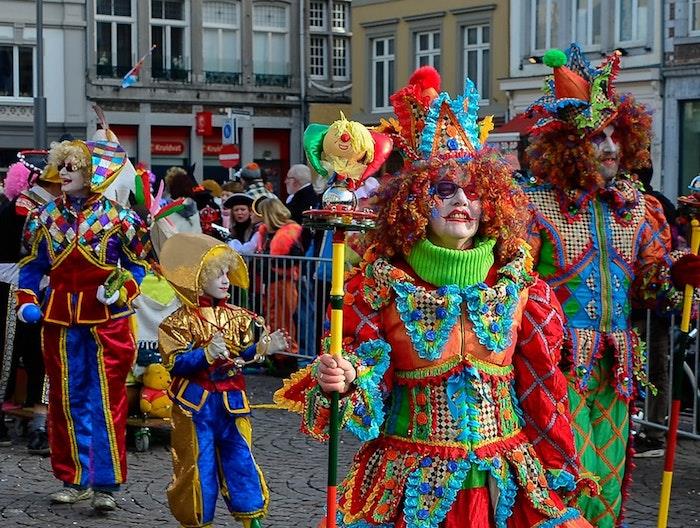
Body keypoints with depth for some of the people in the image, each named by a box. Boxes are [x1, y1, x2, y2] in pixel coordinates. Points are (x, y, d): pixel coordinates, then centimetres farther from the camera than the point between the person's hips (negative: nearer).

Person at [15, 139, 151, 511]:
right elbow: (32, 265, 14)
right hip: (60, 319, 4)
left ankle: (106, 484, 1)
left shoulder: (117, 217, -3)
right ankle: (74, 480, 19)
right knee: (66, 401, 9)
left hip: (106, 318, -4)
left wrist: (123, 289, -12)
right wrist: (27, 301, 1)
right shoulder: (45, 217, 8)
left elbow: (138, 261, 4)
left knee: (106, 401, -4)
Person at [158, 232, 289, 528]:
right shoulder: (182, 321, -9)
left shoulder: (236, 317, 7)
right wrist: (207, 353, -28)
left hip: (232, 400, 4)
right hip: (196, 403, -4)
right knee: (198, 463, 4)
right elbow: (175, 363, -17)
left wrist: (262, 348, -7)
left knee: (240, 458, 7)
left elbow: (243, 356, 11)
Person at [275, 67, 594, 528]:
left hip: (505, 481, 2)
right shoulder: (382, 284, -7)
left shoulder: (516, 282, 0)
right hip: (410, 484, -2)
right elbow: (371, 382, -6)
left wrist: (558, 472, 8)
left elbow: (540, 386, 5)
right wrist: (341, 381, -28)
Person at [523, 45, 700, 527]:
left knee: (608, 478, 11)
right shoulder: (536, 206, -8)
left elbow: (650, 283, 12)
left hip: (615, 369, 5)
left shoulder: (636, 207, 8)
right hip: (558, 365, -5)